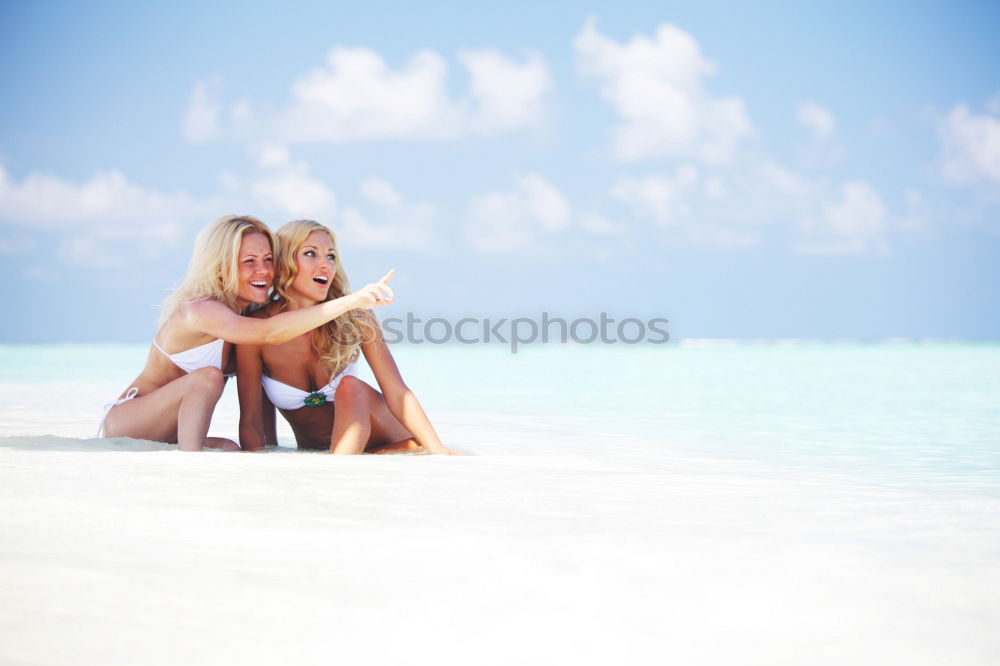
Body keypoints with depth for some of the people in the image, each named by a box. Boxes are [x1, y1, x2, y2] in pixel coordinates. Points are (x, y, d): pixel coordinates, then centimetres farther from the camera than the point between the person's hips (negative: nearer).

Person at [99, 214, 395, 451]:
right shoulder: (201, 311, -26)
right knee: (208, 377, -31)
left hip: (171, 433, 7)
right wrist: (351, 301, -49)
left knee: (229, 450, -23)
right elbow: (270, 332, -43)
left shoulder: (244, 310, 2)